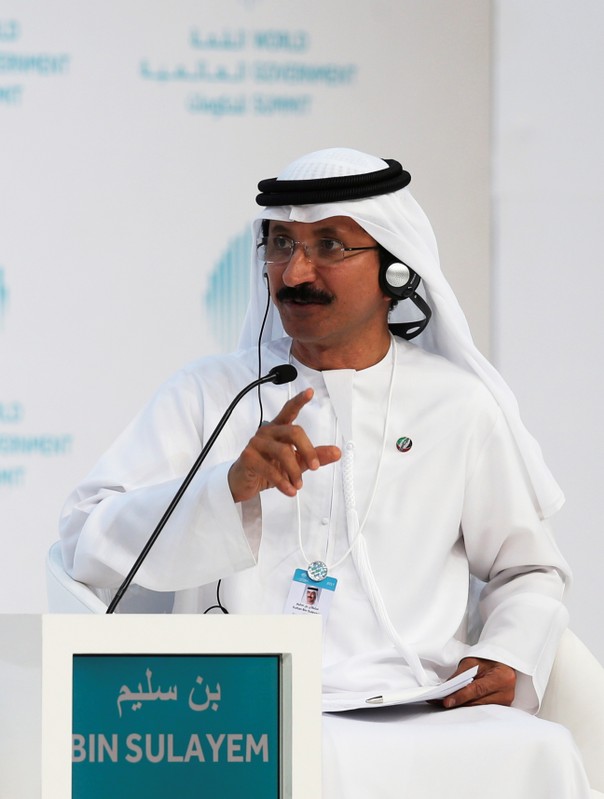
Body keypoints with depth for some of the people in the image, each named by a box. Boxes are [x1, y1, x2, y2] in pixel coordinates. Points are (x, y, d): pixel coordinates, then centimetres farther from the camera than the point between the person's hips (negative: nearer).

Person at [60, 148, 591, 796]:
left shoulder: (458, 405, 18)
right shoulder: (207, 395, 14)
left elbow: (528, 570, 26)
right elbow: (86, 540, 3)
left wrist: (506, 659, 3)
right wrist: (232, 486, -13)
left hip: (426, 711, 2)